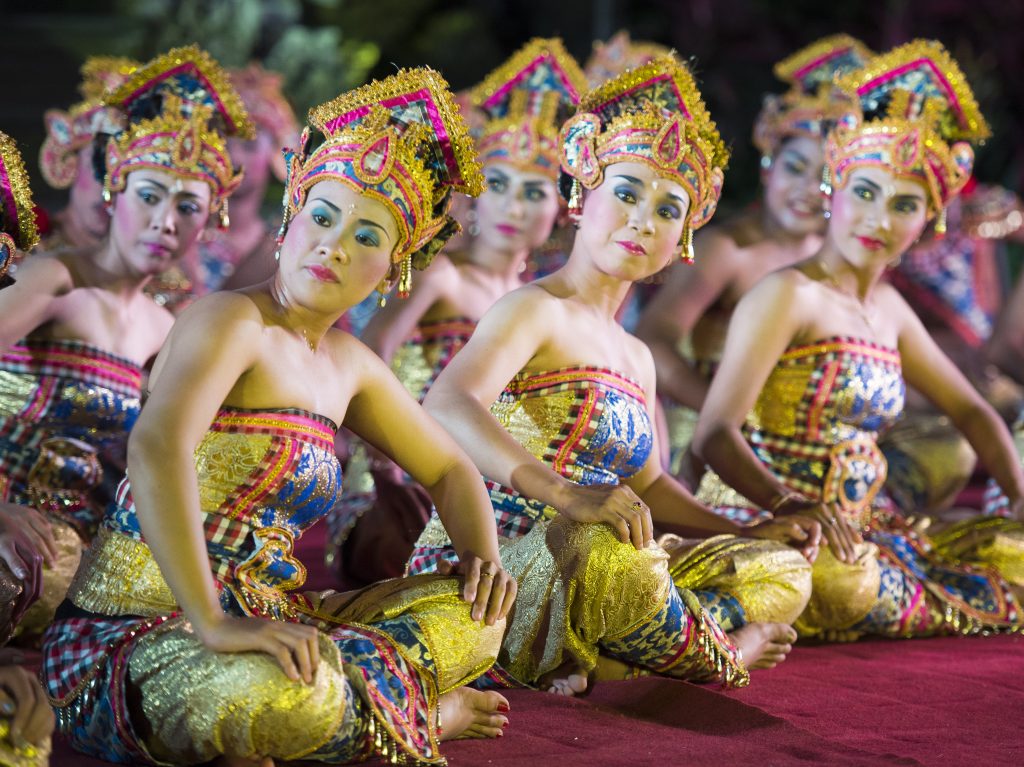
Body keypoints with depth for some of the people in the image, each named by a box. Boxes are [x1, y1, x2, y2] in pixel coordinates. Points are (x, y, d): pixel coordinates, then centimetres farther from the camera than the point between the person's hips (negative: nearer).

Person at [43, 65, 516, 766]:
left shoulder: (349, 365, 12)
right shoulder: (231, 321, -15)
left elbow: (447, 466, 26)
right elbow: (157, 446, -33)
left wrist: (483, 557, 4)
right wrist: (212, 624, -38)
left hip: (262, 620, 8)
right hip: (137, 627, -8)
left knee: (481, 614, 3)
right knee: (279, 698, -38)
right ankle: (415, 710, -8)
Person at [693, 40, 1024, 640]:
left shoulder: (887, 308, 12)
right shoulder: (789, 296, -12)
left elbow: (969, 410, 23)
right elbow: (715, 433, -22)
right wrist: (788, 506, -39)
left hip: (863, 527, 6)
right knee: (844, 583, -38)